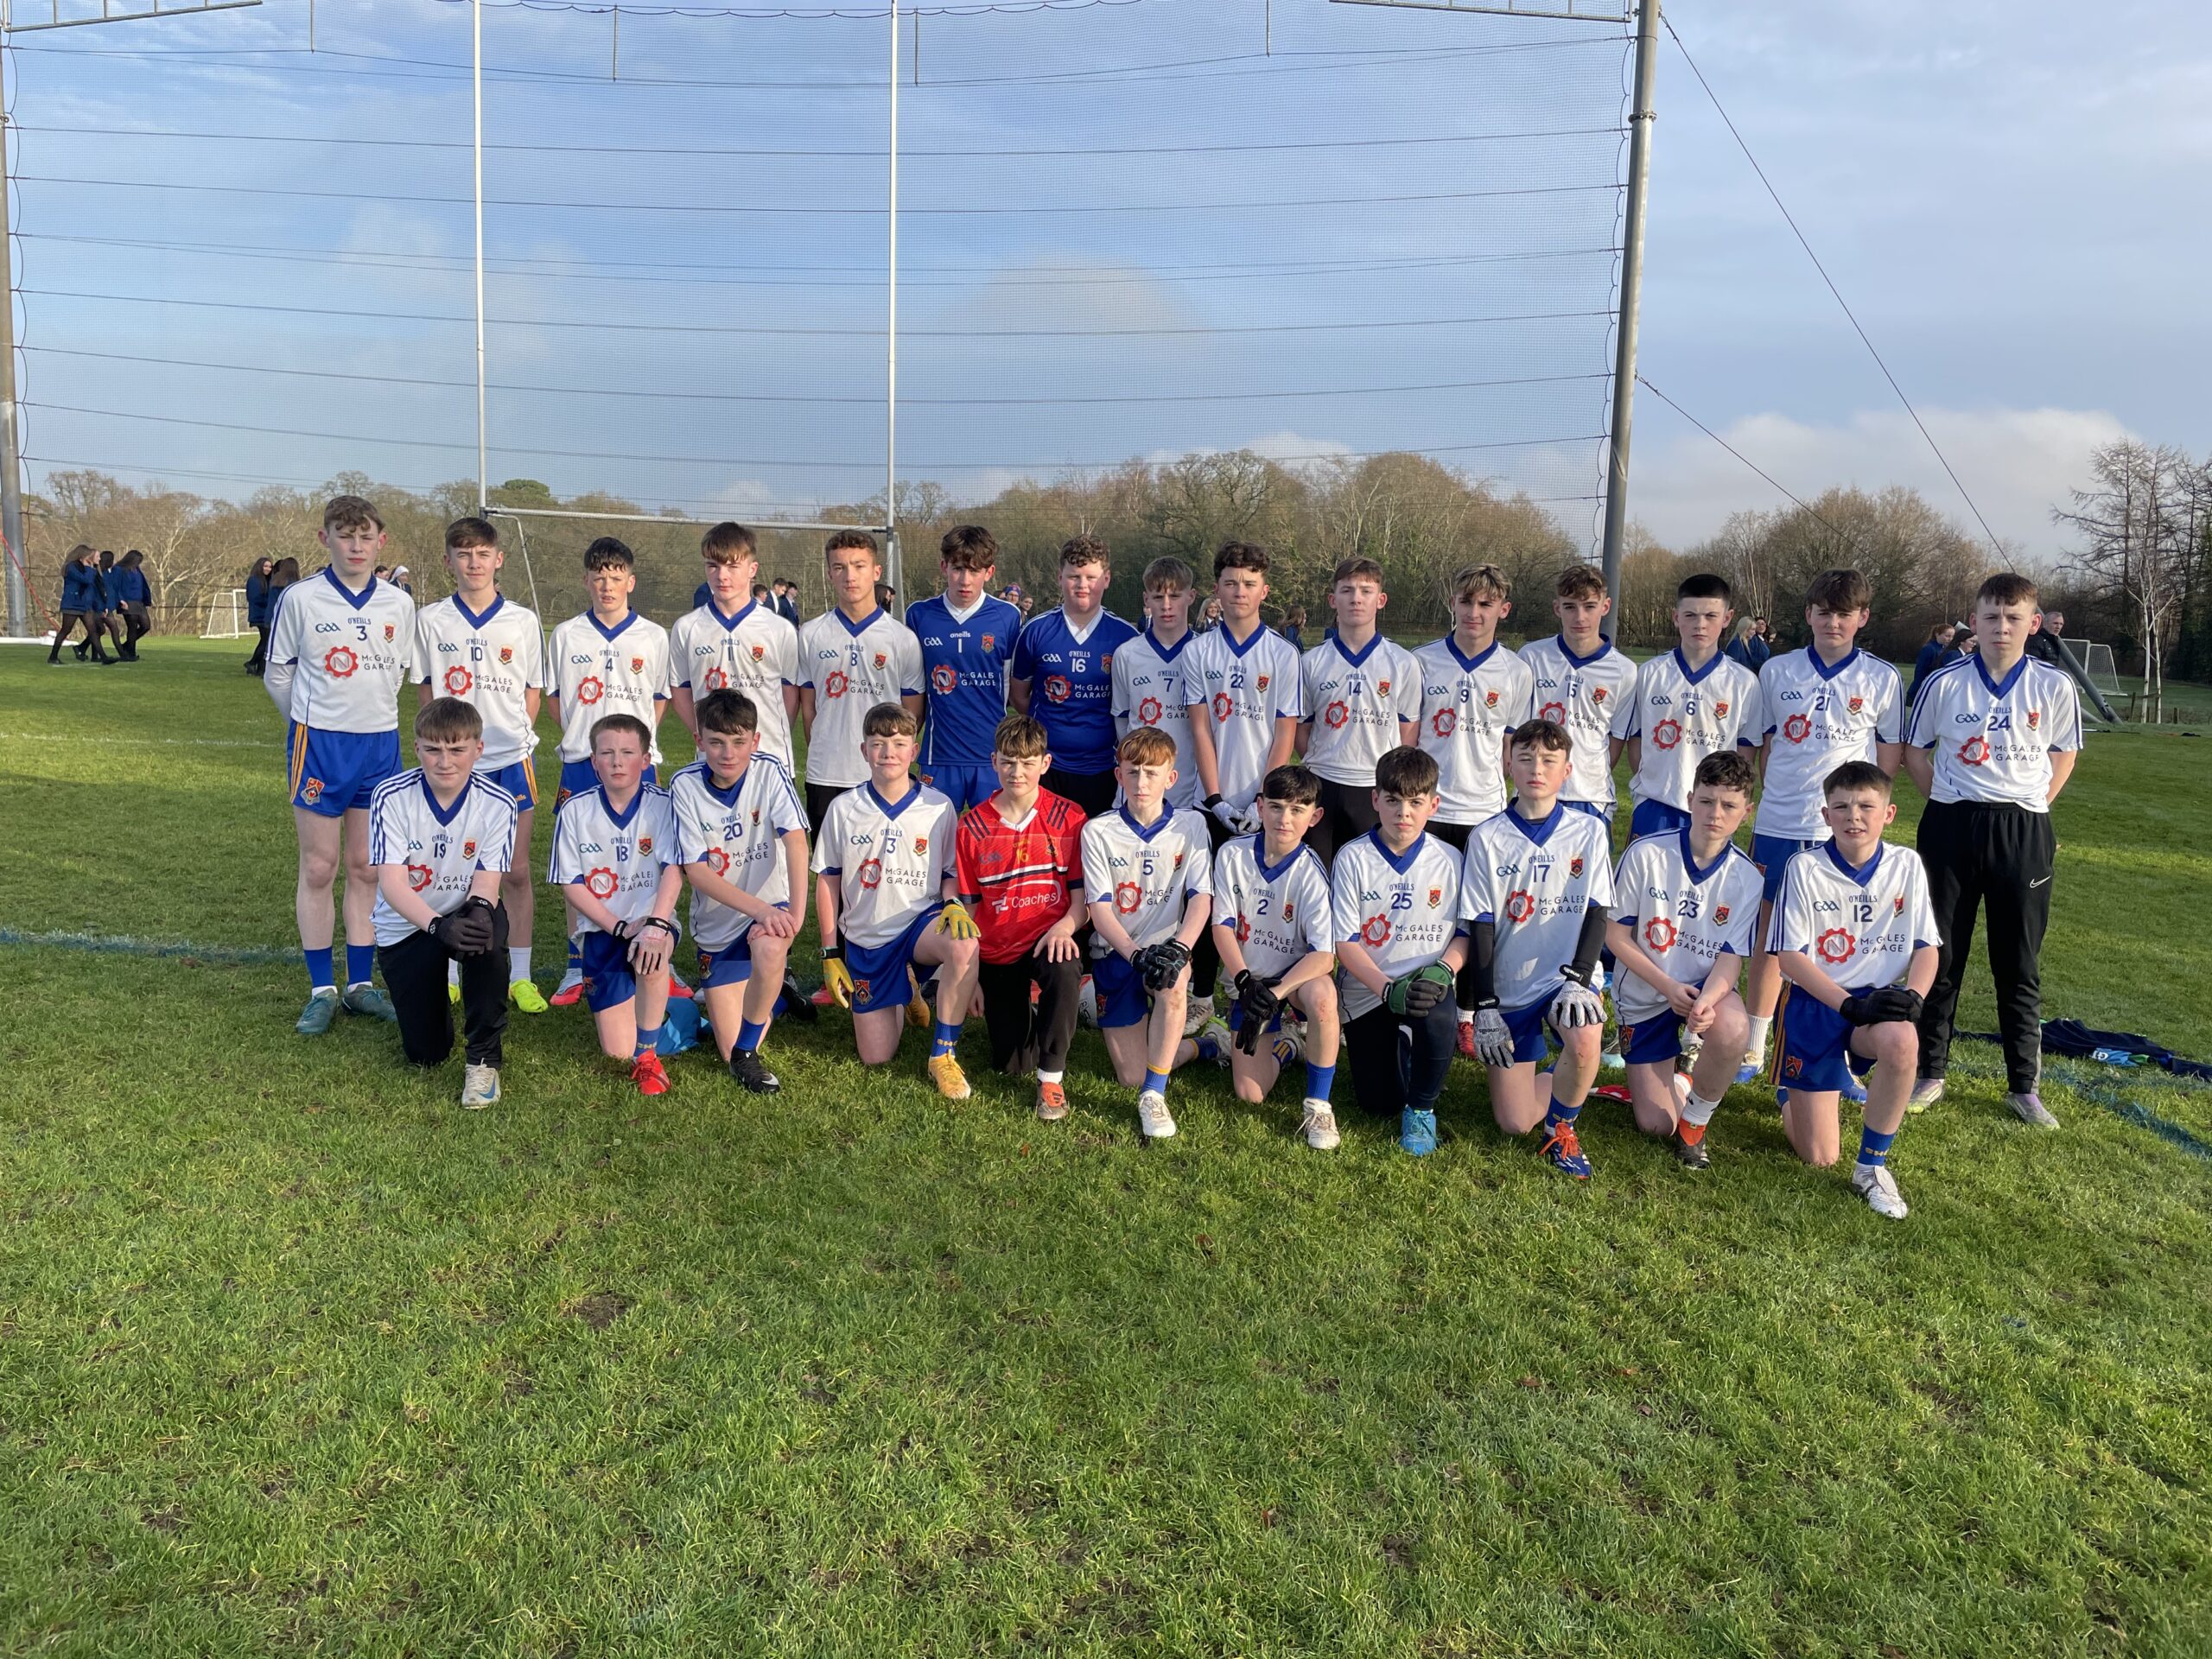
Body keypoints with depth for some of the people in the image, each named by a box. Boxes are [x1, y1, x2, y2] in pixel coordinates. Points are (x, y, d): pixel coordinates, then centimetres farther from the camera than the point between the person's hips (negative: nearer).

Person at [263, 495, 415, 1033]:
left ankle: (361, 985, 18)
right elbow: (277, 674, 4)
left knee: (367, 869, 8)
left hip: (381, 745, 3)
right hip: (319, 745, -3)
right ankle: (322, 990, 11)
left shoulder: (399, 604, 3)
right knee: (318, 869, 2)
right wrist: (313, 723, 8)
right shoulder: (300, 599, -5)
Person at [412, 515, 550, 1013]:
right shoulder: (431, 620, 4)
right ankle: (449, 973, 18)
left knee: (516, 871, 4)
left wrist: (513, 733, -3)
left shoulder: (523, 621, 4)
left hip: (510, 759, 0)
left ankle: (520, 976, 13)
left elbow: (533, 692, 9)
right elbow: (426, 690, 9)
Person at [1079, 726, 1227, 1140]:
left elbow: (1201, 898, -8)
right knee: (1132, 1075, -8)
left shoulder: (1190, 826, 0)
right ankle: (1205, 1043, 20)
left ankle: (1154, 1096, -24)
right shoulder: (1098, 832, -3)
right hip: (1115, 954, 0)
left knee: (1172, 982, -38)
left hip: (1166, 948, 0)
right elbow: (1100, 910, -8)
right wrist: (1136, 955, -24)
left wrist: (1179, 948, -26)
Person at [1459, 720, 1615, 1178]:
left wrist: (1578, 979, -18)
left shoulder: (1589, 831, -1)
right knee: (1514, 1123, -1)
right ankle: (1566, 1084, 33)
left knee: (1583, 1042, -35)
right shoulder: (1487, 839, -3)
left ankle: (1561, 1125, -3)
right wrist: (1485, 1007, -7)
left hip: (1569, 975, -1)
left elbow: (1596, 913, -3)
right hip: (1511, 987, 1)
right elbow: (1481, 926, -3)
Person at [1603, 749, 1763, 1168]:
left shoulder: (1746, 877, -10)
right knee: (1655, 1125, -3)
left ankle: (1696, 1117, -8)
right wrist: (1667, 986, -20)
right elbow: (1615, 933, -10)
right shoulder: (1646, 853, -15)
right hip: (1645, 996, 0)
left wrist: (1707, 999, -34)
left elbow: (1731, 957, -12)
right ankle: (1673, 1078, 35)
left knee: (1731, 1029, -37)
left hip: (1708, 988, 1)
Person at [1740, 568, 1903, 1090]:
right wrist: (1772, 797, 3)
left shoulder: (1882, 678, 3)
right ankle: (1754, 1049, 20)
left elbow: (1890, 754, 8)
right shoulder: (1776, 671, 5)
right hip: (1778, 828, 1)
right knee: (1770, 934, 9)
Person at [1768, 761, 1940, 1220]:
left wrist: (1912, 995, -17)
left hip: (1880, 1001, 2)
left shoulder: (1906, 865, 0)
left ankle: (1872, 1166, -15)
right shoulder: (1805, 868, -9)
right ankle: (1791, 1092, 37)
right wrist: (1851, 1005, -22)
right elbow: (1789, 956, -12)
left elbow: (1927, 948, 4)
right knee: (1818, 1158, -2)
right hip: (1815, 1003, -2)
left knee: (1901, 1041, -39)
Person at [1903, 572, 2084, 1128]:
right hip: (1951, 827, 0)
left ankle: (2025, 1087, 18)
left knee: (2020, 963, 7)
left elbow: (2063, 755, 11)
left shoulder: (2055, 686, -2)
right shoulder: (1944, 684, -3)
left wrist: (2028, 807, 2)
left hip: (2023, 833, 0)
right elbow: (1914, 751, 8)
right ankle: (1930, 1074, 19)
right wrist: (1950, 805, 2)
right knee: (1940, 955, 7)